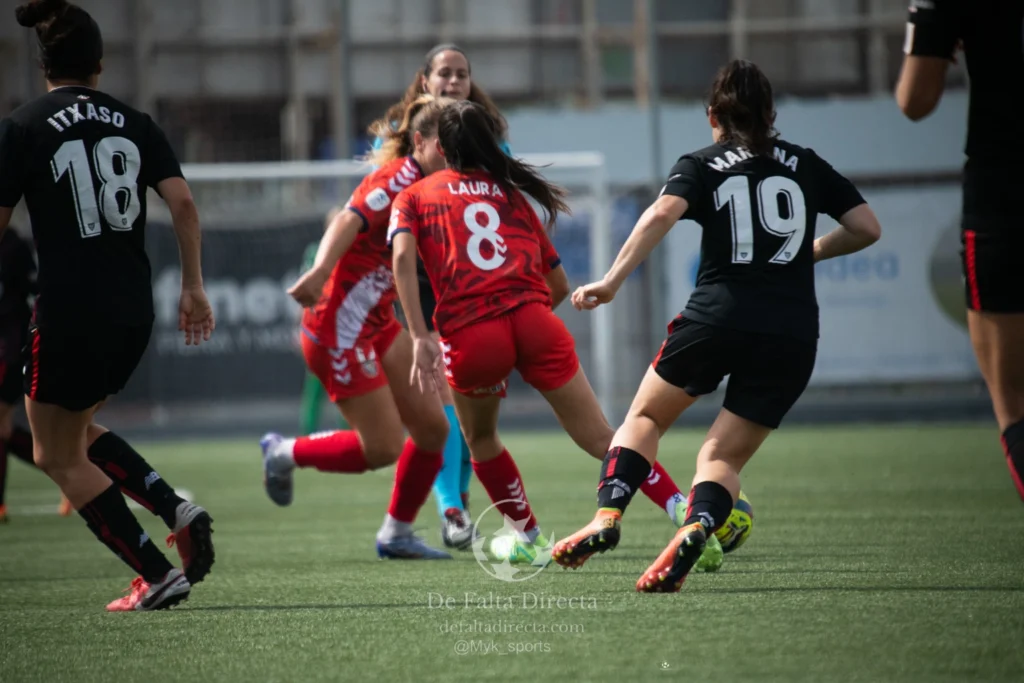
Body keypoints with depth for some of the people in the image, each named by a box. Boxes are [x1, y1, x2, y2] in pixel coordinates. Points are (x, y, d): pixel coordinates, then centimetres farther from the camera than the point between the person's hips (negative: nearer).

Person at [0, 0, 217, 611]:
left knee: (57, 454, 9)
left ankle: (158, 575, 0)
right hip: (134, 313, 6)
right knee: (76, 430, 26)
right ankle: (178, 510, 5)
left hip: (69, 315, -6)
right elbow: (182, 201, -1)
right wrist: (194, 286, 5)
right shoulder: (135, 123, 7)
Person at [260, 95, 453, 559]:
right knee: (383, 448, -6)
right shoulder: (399, 178, -19)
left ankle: (396, 534, 20)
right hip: (340, 328, -9)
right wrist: (321, 270, -51)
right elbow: (349, 221, -35)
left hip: (377, 325, 9)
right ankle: (284, 454, 18)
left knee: (432, 428, 5)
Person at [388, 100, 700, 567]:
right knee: (601, 440, 2)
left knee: (479, 439, 27)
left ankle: (529, 539, 35)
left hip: (469, 334, -2)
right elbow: (560, 285, 24)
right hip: (533, 321, 2)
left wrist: (420, 337, -9)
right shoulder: (512, 194, 27)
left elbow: (402, 254, -4)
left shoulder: (414, 197, 19)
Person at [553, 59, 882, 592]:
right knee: (723, 457, 9)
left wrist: (612, 281, -13)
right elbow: (867, 228, 13)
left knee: (645, 415, 19)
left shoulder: (701, 165, 9)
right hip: (793, 333, 2)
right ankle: (696, 528, -22)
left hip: (717, 317, -2)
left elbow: (662, 213, -11)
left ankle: (609, 514, -3)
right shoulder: (806, 164, 16)